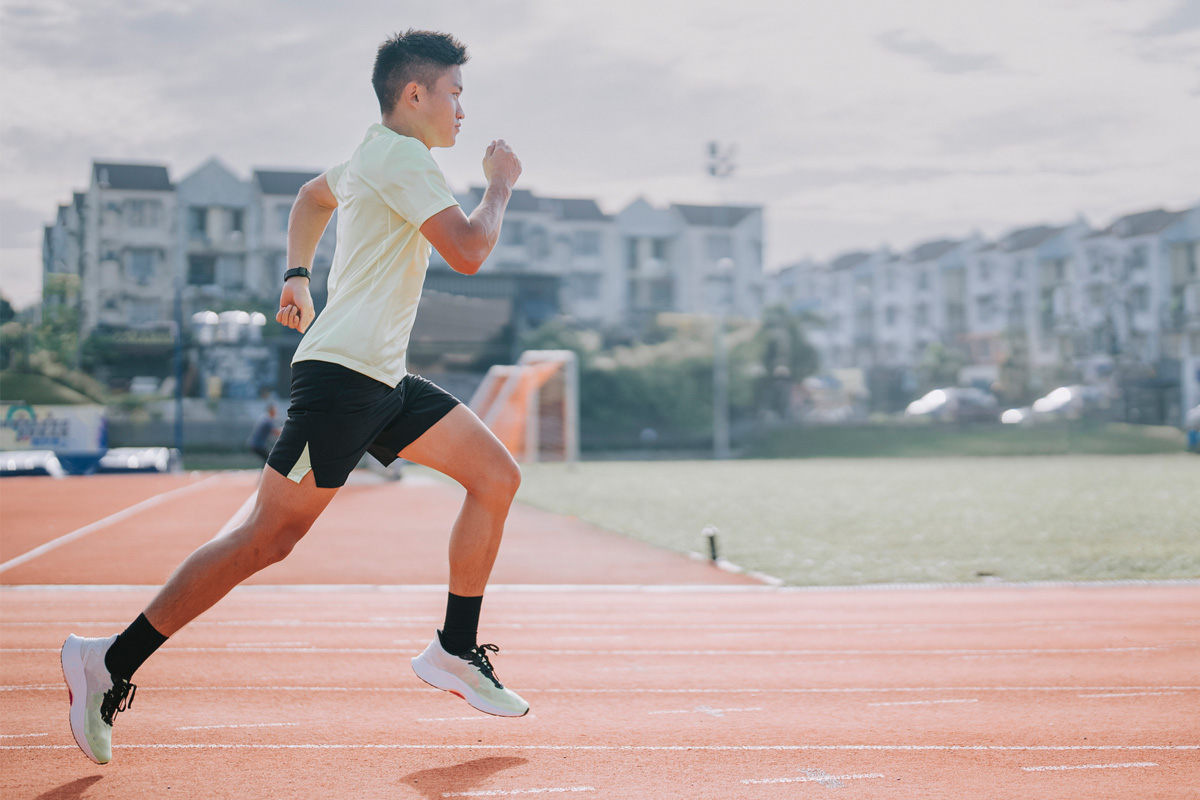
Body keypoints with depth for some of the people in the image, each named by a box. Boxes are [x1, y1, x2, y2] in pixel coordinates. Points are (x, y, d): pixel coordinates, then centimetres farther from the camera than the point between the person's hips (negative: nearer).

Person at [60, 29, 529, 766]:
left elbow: (313, 195, 39)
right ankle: (109, 661, -2)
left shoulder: (377, 158, 19)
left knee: (497, 476, 4)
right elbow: (469, 252, -19)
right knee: (267, 540, -10)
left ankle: (455, 651, 10)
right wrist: (501, 185, -3)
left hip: (384, 380, 10)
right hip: (341, 374, -10)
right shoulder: (401, 157, -12)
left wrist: (297, 274, 34)